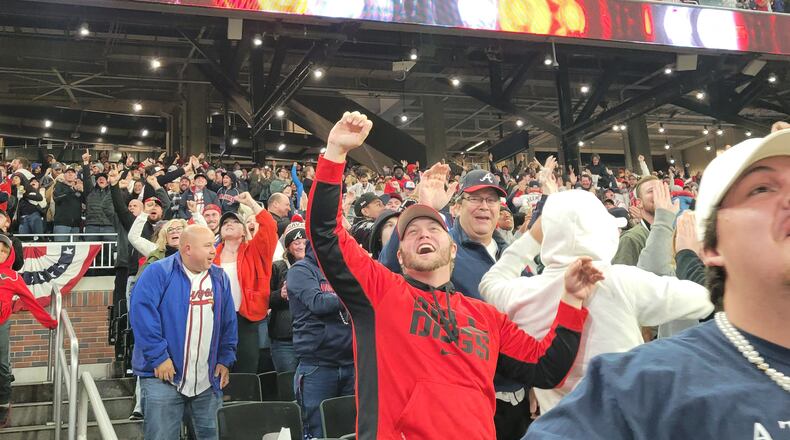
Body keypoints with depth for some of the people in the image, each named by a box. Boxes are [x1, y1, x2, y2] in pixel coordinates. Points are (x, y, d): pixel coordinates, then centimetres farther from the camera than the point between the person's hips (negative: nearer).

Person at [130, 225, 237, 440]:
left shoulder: (220, 277, 8)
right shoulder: (158, 273, -9)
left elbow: (229, 322, 12)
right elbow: (142, 314, -17)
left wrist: (225, 360, 7)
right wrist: (158, 357, -19)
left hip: (209, 381, 5)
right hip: (163, 375, -5)